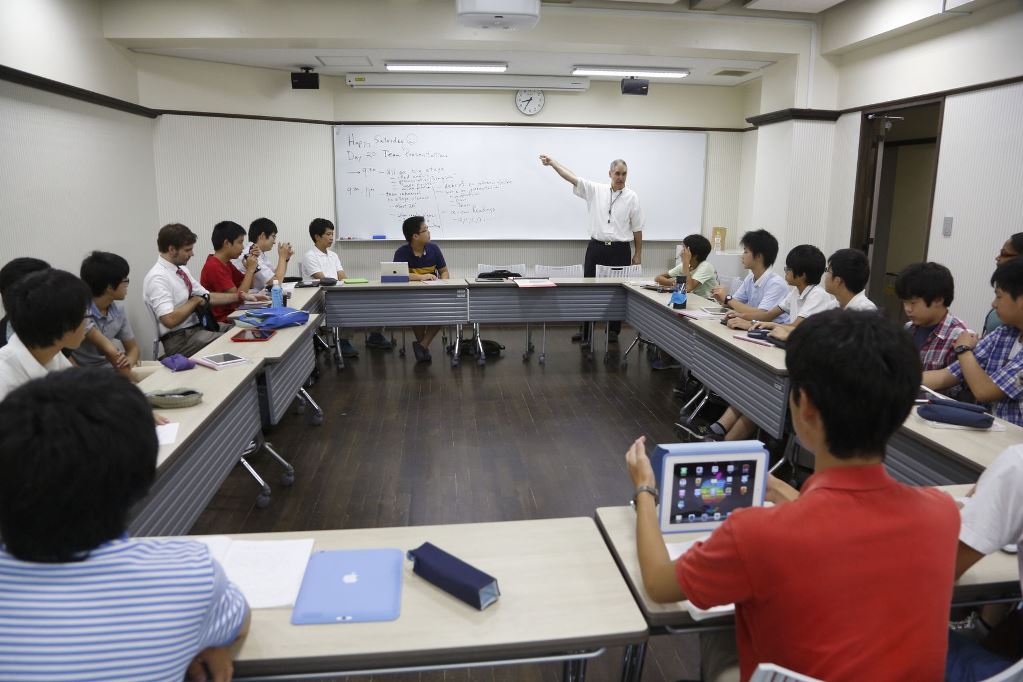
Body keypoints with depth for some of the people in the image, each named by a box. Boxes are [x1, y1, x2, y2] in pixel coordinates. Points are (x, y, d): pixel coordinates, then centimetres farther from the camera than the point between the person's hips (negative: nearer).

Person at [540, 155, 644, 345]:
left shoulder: (632, 197, 1)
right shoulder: (595, 190, 2)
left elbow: (637, 228, 4)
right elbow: (573, 178, -7)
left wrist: (638, 254, 3)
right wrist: (552, 163, -17)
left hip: (620, 250, -1)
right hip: (596, 247, 1)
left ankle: (614, 331, 18)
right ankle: (585, 330, 17)